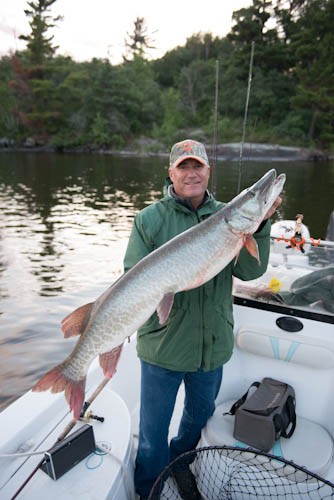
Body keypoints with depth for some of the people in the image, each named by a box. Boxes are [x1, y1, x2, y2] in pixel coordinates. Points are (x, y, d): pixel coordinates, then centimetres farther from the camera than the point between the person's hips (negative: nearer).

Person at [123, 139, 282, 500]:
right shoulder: (149, 219, -8)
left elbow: (250, 271, -11)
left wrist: (258, 225, -25)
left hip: (213, 345, 4)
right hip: (163, 345, -3)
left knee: (200, 416, 27)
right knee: (153, 435, 13)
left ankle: (180, 462, 58)